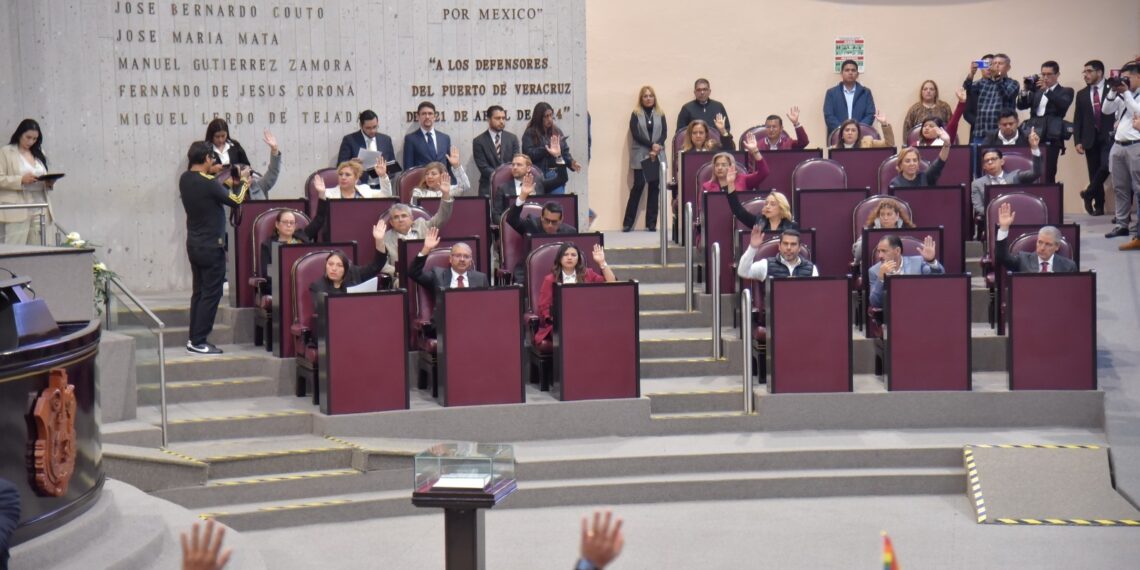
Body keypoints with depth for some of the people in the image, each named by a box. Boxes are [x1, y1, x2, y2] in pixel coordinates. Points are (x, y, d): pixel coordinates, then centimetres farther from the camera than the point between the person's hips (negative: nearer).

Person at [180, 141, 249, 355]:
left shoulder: (185, 179, 2)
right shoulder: (208, 183, -22)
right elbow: (235, 201, -14)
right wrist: (244, 182, 3)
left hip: (194, 245, 8)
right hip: (211, 247, -8)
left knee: (199, 291, 15)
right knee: (211, 294, -2)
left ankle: (194, 339, 17)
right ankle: (199, 342, -3)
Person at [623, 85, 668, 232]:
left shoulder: (660, 114, 12)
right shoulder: (636, 114, 5)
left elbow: (664, 133, 2)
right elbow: (635, 134, -5)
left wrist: (656, 149, -14)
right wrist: (651, 145, -15)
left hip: (657, 156, 3)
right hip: (640, 156, -3)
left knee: (655, 187, 0)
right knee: (638, 185, -7)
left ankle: (651, 223, 3)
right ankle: (628, 223, -4)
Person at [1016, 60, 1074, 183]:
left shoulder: (1065, 91, 9)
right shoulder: (1036, 91, 20)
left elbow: (1063, 105, -11)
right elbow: (1021, 105, 12)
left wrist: (1047, 90, -18)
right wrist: (1026, 89, -4)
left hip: (1051, 139, -4)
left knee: (1047, 176, -11)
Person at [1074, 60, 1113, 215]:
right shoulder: (1082, 94, 12)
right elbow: (1077, 120, 10)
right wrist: (1077, 141, 0)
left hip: (1108, 137, -3)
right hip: (1090, 139, 3)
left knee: (1106, 166, -21)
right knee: (1094, 172, 3)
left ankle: (1089, 194, -4)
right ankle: (1099, 206, 11)